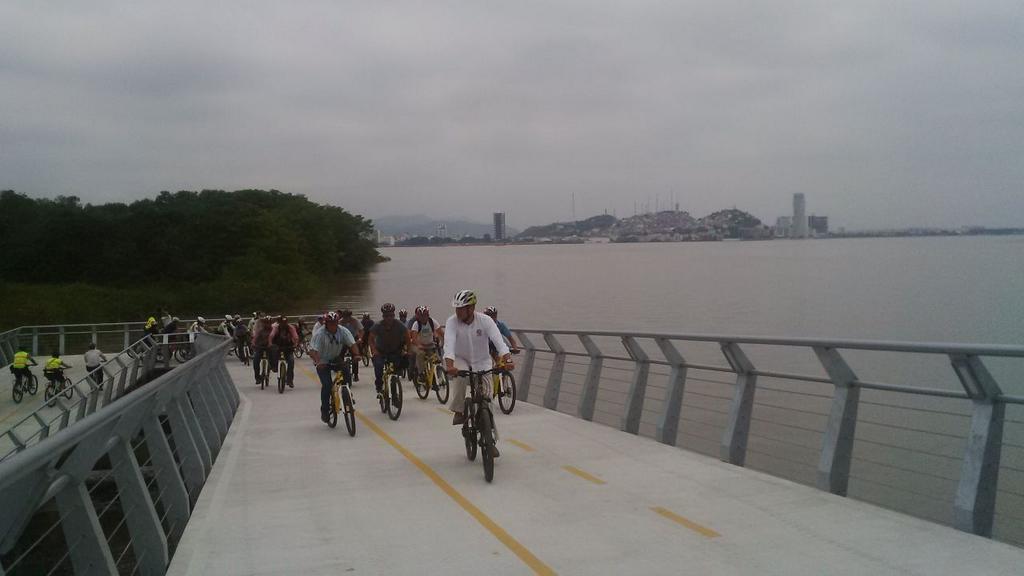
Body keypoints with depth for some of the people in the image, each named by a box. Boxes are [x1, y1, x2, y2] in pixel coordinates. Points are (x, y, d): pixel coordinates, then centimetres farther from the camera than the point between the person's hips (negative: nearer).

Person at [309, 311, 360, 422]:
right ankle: (324, 410, -1)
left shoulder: (343, 331, -11)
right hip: (323, 362, -3)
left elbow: (352, 344, -20)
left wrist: (356, 355, -40)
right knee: (327, 385, -17)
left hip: (337, 359, 3)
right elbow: (313, 351, -29)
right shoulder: (319, 334, -21)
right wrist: (318, 362, -48)